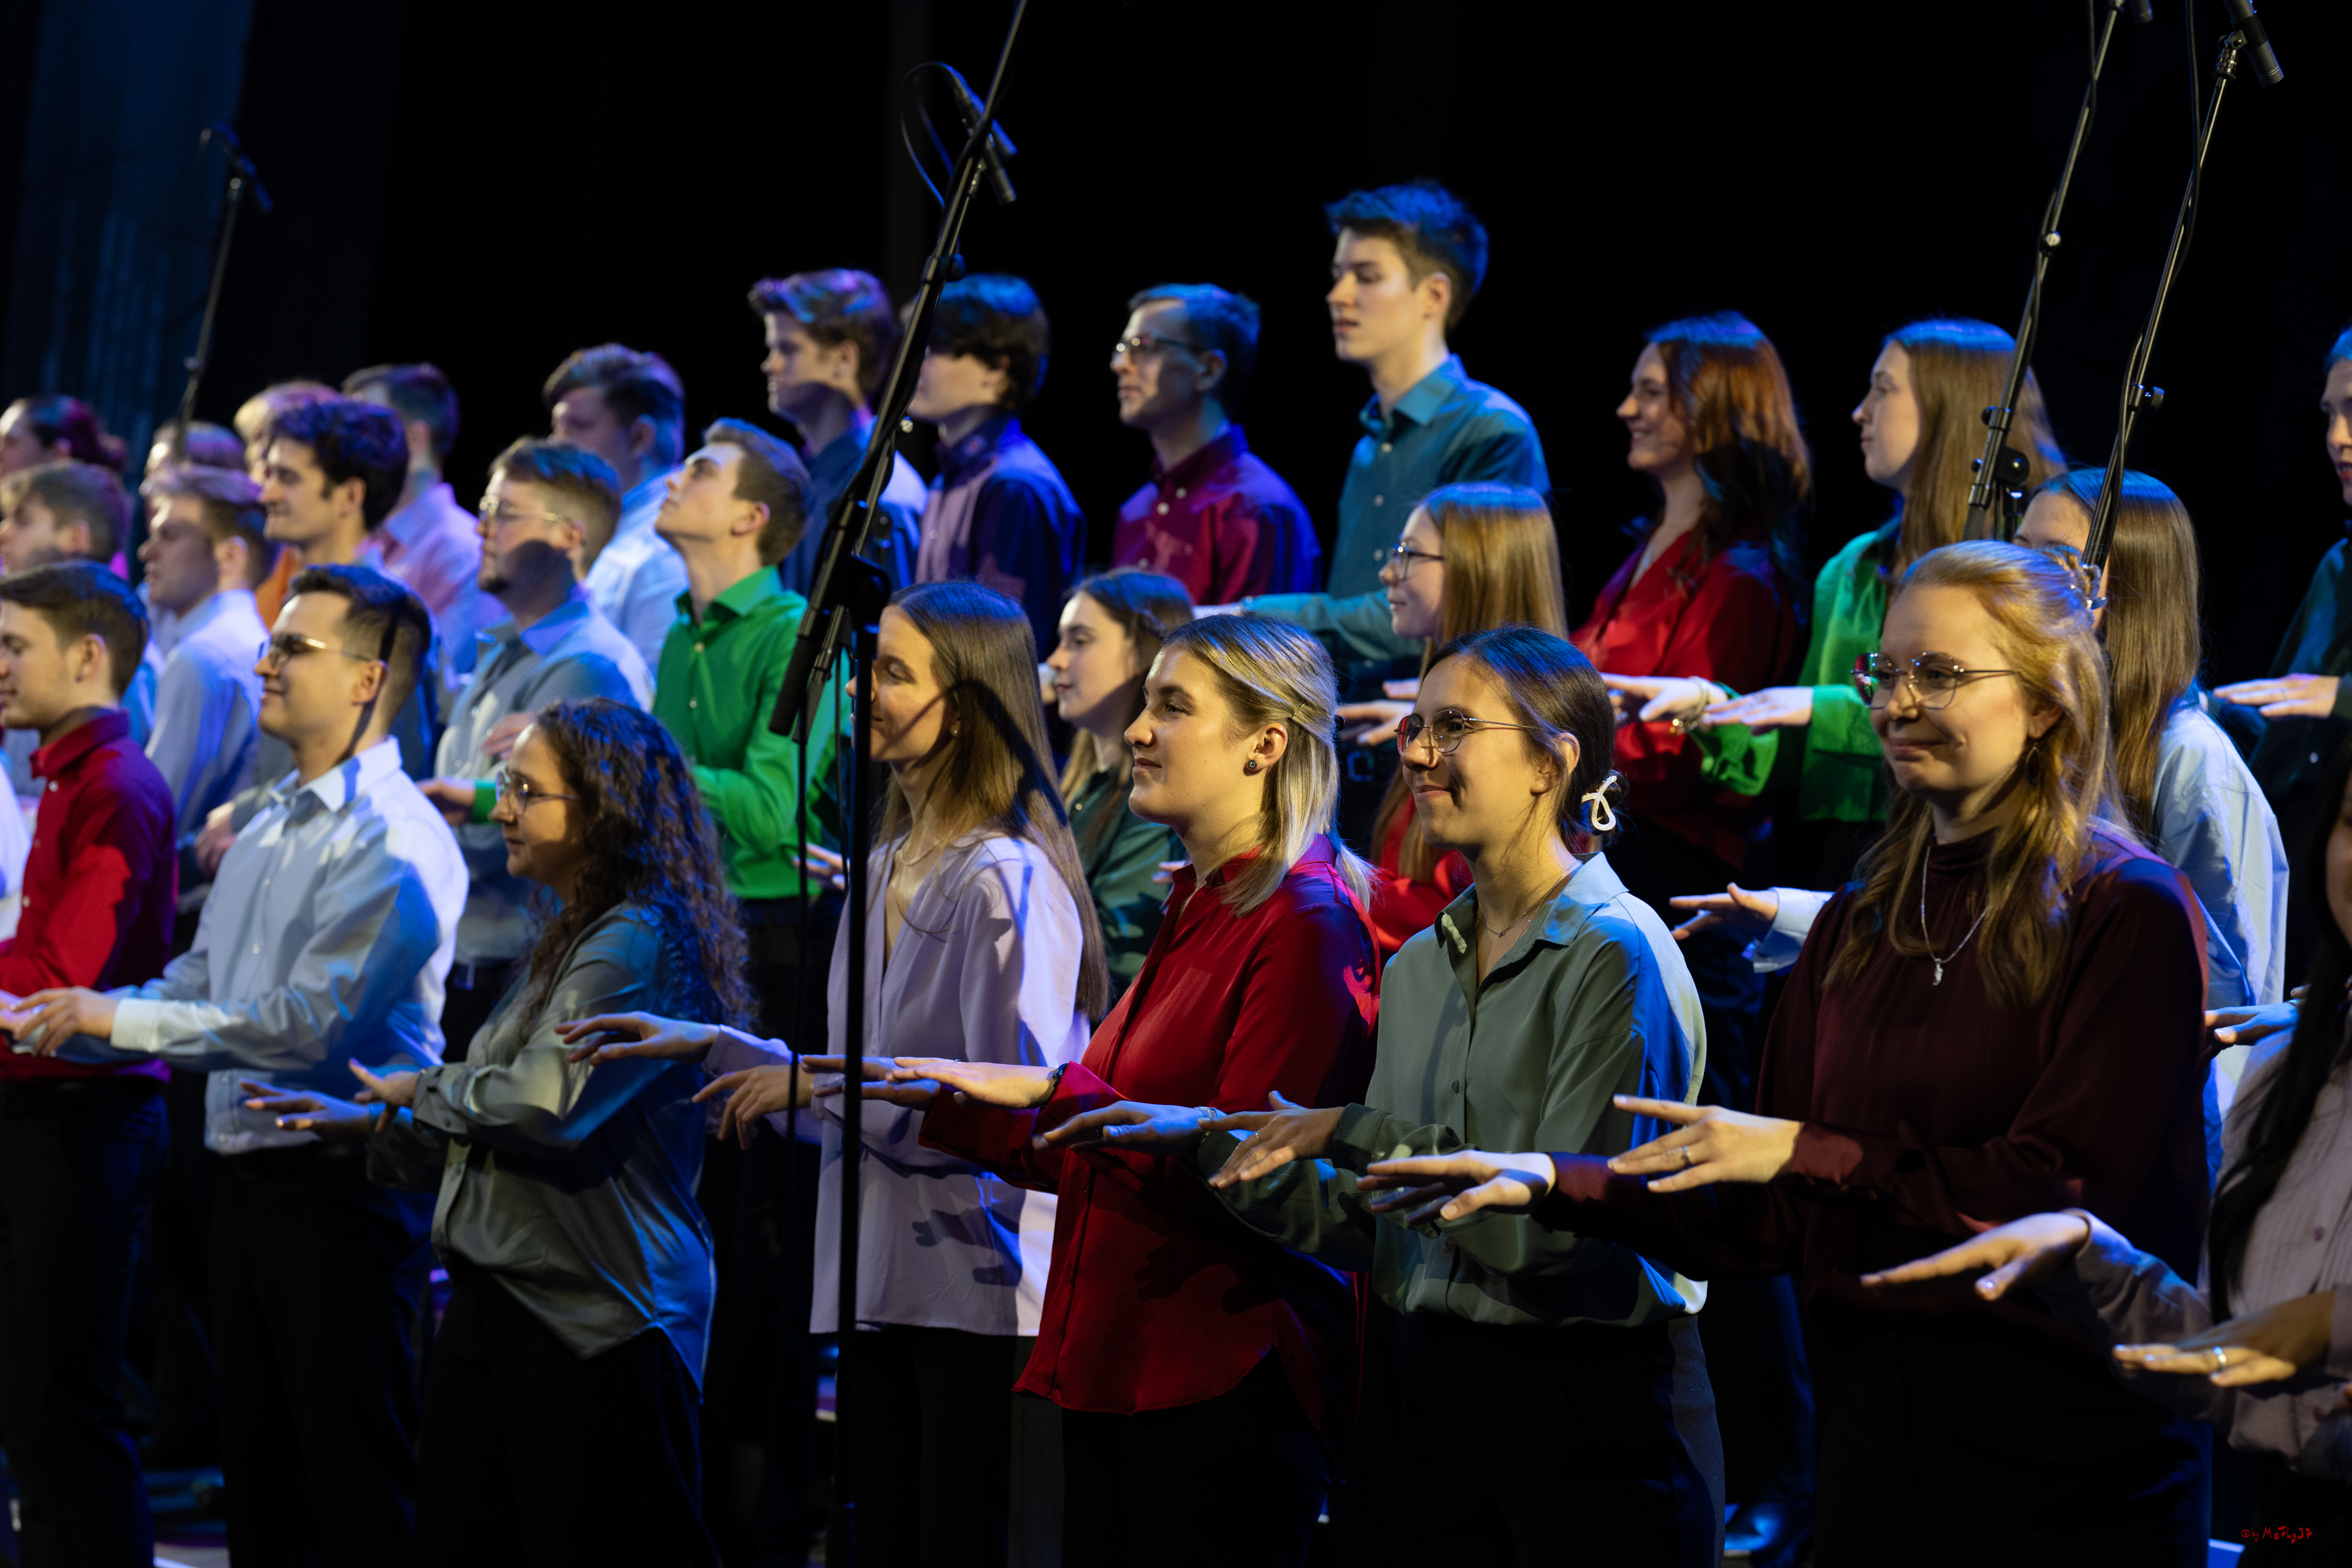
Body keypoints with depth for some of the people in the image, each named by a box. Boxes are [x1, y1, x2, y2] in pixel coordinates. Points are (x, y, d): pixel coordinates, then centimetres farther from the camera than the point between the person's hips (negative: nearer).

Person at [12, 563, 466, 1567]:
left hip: (342, 1187, -9)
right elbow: (199, 984, 21)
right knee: (260, 1483, 15)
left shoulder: (394, 842, -15)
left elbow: (308, 1025, -22)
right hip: (248, 1175, 9)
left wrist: (119, 1021, -16)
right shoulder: (271, 827, 16)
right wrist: (58, 1024, 7)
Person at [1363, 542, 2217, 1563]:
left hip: (2069, 1447, -6)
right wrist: (1555, 1183, -1)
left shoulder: (2126, 913, -6)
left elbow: (2072, 1190, -16)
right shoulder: (1858, 926, 14)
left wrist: (1814, 1155, -15)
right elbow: (1772, 1219, 11)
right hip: (1871, 1430, 6)